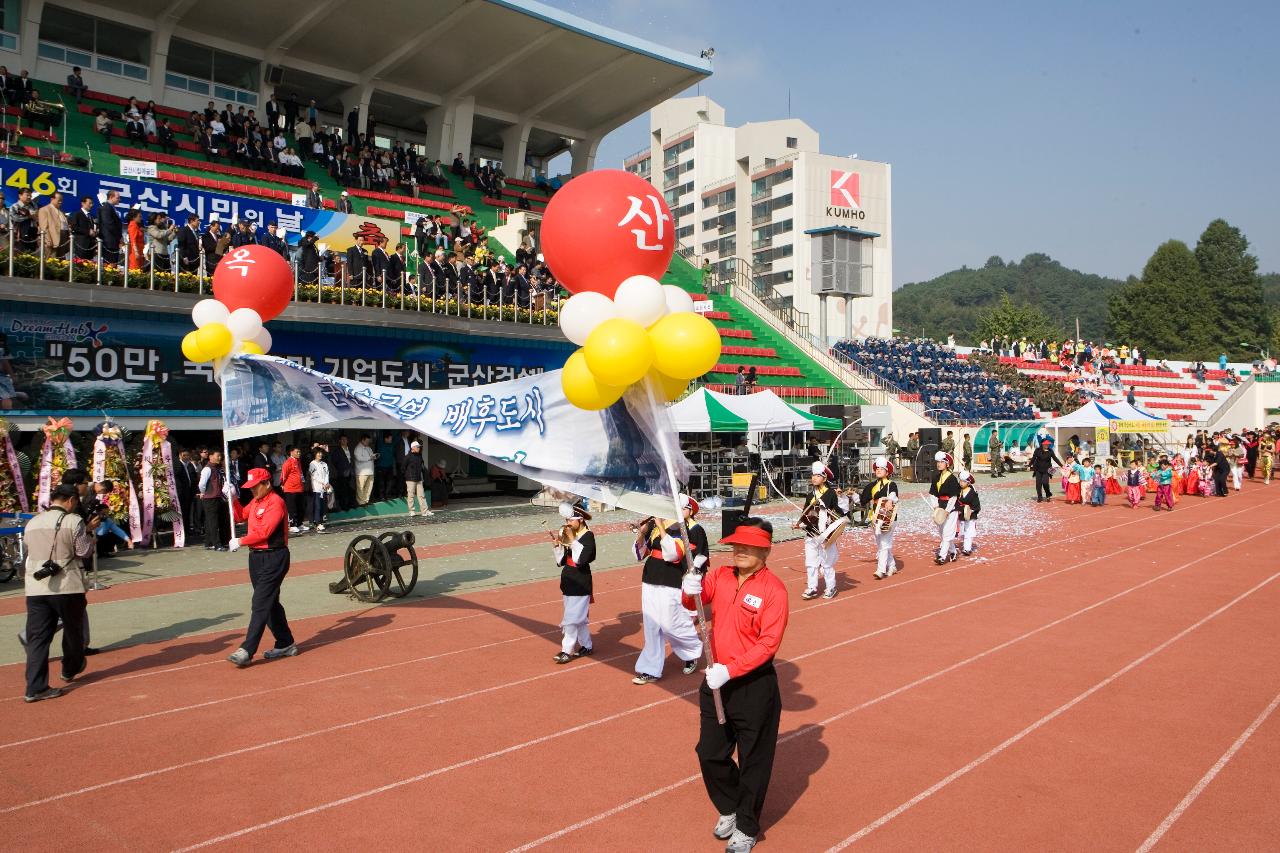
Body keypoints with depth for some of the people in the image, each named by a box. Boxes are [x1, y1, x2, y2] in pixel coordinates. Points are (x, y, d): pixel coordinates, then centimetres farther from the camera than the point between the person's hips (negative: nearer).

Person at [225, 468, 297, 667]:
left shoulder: (275, 502, -15)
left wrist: (240, 542, -12)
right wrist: (232, 498, 10)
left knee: (260, 604, -11)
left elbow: (264, 531, -21)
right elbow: (241, 516, 24)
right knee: (270, 602, 14)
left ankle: (247, 651, -12)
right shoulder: (255, 502, 15)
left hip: (274, 558, -10)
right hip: (256, 557, 10)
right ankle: (285, 644, 23)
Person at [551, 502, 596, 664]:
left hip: (580, 583, -8)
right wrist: (558, 543, -6)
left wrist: (572, 539, -22)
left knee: (571, 618, -7)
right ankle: (586, 646, 27)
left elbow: (580, 559, -26)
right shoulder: (567, 534, 6)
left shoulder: (588, 536, -13)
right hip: (568, 581, 8)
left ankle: (567, 650, 0)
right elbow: (560, 561, 8)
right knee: (579, 617, 16)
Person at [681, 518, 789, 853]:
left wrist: (730, 670, -25)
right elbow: (694, 602, -3)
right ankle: (728, 809, 42)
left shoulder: (774, 589, -16)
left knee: (753, 760, 9)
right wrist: (691, 591, -26)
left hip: (754, 686, -5)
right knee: (710, 753, 16)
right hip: (716, 680, 6)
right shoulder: (721, 576, 1)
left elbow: (768, 643, -20)